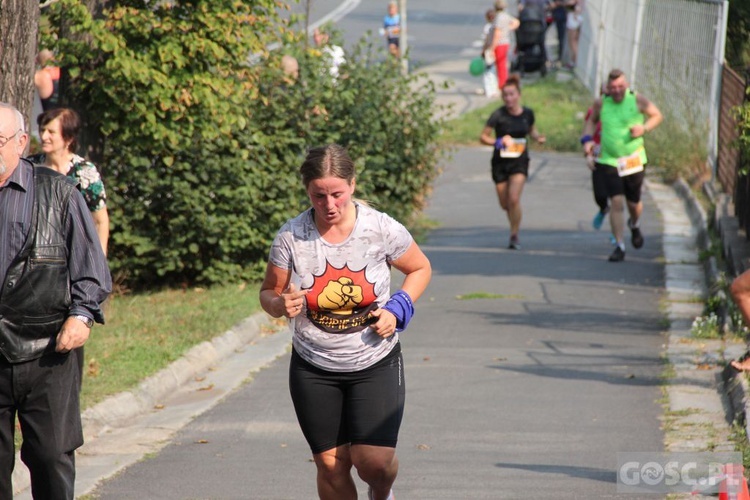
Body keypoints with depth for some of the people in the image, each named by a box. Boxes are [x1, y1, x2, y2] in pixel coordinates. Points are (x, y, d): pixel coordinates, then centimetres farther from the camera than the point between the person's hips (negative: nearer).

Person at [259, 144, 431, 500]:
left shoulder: (382, 229, -13)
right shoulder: (290, 238, -13)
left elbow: (420, 269, 5)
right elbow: (268, 293, 1)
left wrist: (397, 310, -12)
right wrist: (281, 304, -23)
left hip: (376, 364, -1)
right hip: (314, 370, 1)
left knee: (374, 463, -10)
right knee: (331, 465, 4)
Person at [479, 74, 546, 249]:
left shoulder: (527, 113, -3)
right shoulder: (498, 115, -11)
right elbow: (483, 137, -7)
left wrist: (538, 137, -3)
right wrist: (498, 142, -24)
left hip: (519, 162, 0)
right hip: (500, 162, 0)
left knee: (514, 199, -18)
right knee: (505, 204, 9)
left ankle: (514, 236, -4)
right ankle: (515, 226, 40)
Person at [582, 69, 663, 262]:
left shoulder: (637, 100, -6)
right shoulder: (601, 103, -1)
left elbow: (657, 115, 6)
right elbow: (591, 120, 17)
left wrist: (644, 128, -14)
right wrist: (587, 139, -1)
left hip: (634, 160, 0)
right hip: (608, 161, 0)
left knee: (633, 202, 10)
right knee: (616, 202, -9)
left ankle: (635, 225, 47)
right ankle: (620, 246, -2)